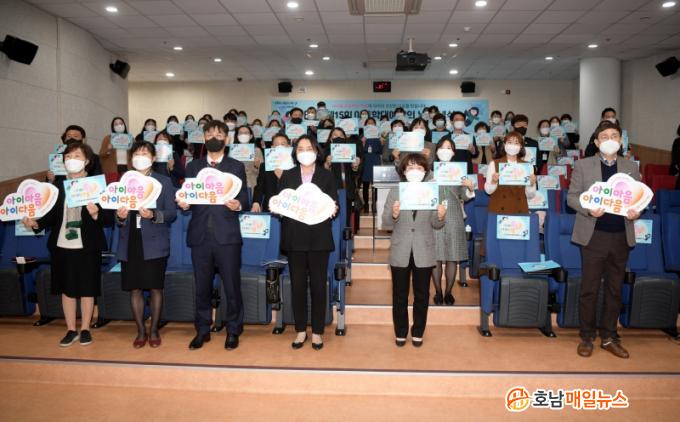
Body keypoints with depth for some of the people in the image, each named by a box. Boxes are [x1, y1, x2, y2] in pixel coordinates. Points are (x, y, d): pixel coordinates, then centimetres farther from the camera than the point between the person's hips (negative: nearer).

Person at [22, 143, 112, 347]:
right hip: (62, 245, 3)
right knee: (66, 289, 10)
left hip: (87, 246, -3)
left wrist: (96, 214, -28)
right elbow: (52, 215, 5)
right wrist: (36, 223, -13)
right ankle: (71, 330, 23)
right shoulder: (58, 186, 7)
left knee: (87, 289, 6)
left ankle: (85, 329, 20)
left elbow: (108, 218, -8)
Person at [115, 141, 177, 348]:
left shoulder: (164, 181, 4)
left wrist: (153, 215, -20)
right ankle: (141, 331, 19)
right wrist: (120, 216, -12)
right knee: (134, 288, 6)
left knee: (155, 287, 2)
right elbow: (117, 213, 11)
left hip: (154, 243, -2)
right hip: (130, 243, 3)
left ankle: (154, 331, 16)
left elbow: (172, 213, -3)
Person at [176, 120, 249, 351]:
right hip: (200, 236, 2)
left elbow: (244, 198, 2)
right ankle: (202, 330, 24)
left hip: (227, 236, -2)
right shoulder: (193, 166, 14)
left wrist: (238, 205, -19)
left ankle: (233, 331, 17)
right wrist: (184, 204, -13)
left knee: (232, 286, 2)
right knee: (202, 287, 10)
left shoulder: (237, 166, 8)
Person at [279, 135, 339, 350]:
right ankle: (300, 330, 18)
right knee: (298, 285, 5)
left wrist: (332, 209, -17)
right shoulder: (287, 175, 11)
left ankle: (317, 332, 14)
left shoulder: (327, 175, 8)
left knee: (318, 285, 3)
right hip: (294, 238, 1)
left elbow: (334, 205, 4)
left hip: (319, 238, -1)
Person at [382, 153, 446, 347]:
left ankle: (417, 333, 26)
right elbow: (386, 224, -5)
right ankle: (400, 333, 24)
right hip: (400, 253, 0)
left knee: (422, 295, 11)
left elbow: (435, 225, 1)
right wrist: (394, 215, -26)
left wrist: (440, 217, -21)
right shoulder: (395, 192, 0)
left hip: (423, 253, 1)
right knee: (399, 296, 9)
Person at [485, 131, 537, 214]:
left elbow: (530, 195, 7)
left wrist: (532, 184, -11)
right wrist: (493, 181, -20)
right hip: (499, 210, -1)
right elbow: (488, 191, -2)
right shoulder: (494, 164, 2)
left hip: (520, 211, 2)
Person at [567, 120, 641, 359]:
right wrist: (588, 209, -18)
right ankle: (586, 337, 16)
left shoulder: (632, 168, 10)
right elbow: (572, 196, 0)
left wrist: (636, 212, -10)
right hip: (593, 235, -3)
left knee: (615, 290, 10)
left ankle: (609, 337, 22)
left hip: (621, 236, 3)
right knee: (589, 289, 3)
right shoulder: (583, 165, 2)